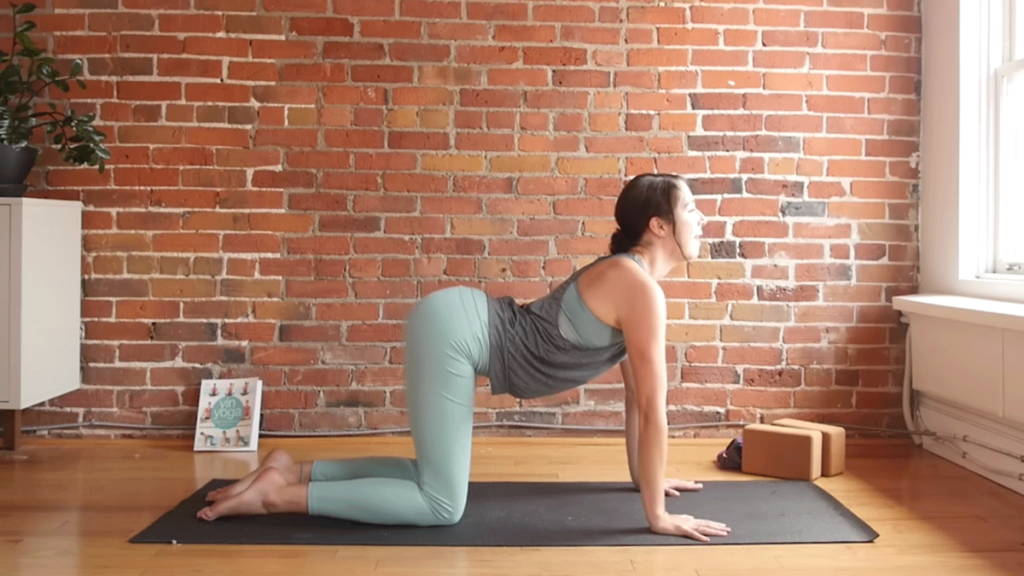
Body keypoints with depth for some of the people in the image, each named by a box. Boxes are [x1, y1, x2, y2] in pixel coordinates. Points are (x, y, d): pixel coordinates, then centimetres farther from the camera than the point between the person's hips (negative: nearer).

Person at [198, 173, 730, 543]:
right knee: (442, 506, -8)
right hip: (455, 326, -10)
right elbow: (652, 407, -16)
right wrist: (656, 513, -10)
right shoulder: (640, 289, -15)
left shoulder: (629, 277, 14)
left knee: (435, 477, 16)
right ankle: (281, 492, -4)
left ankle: (292, 469, 17)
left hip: (459, 327, 10)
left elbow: (634, 394, 20)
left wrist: (643, 476, 23)